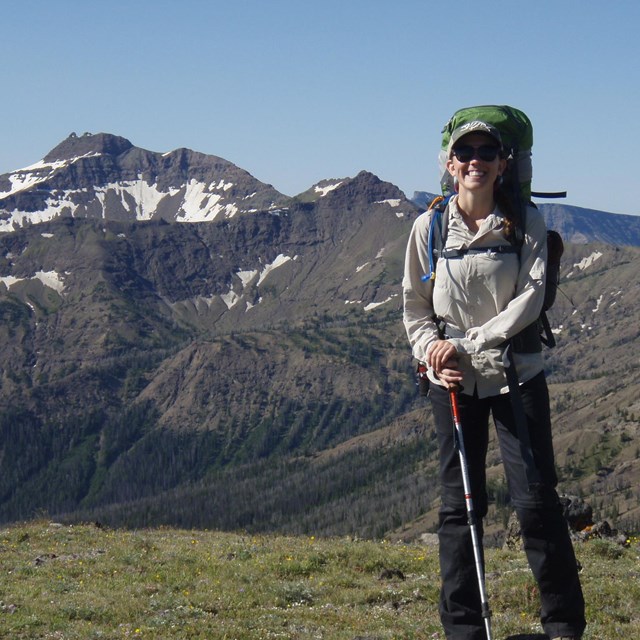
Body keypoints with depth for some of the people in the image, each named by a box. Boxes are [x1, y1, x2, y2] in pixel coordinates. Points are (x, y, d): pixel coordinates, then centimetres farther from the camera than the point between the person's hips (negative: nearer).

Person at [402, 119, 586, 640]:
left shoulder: (526, 222, -4)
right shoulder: (429, 227, -1)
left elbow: (529, 299, -11)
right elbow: (415, 307, 6)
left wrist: (468, 344, -18)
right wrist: (435, 354, -12)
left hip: (517, 375, -1)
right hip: (453, 382, 2)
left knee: (536, 500, -3)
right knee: (459, 504, 6)